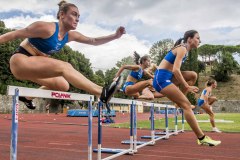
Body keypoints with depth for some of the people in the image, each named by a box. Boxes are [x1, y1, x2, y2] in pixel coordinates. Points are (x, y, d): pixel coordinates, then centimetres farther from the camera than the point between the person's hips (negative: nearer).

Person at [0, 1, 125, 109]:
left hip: (35, 66, 9)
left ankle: (27, 97, 22)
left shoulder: (70, 35, 2)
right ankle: (102, 93, -37)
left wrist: (115, 36, -3)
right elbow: (16, 34, -15)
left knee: (63, 86, 5)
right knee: (64, 67, -27)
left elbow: (94, 41, 7)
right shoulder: (47, 28, -20)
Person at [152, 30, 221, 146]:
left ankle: (200, 137, 8)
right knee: (185, 104, -12)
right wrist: (187, 87, -18)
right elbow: (175, 70, -21)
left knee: (185, 104, 5)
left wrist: (185, 85, 18)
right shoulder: (182, 49, -9)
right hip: (162, 78, -10)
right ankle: (202, 138, -8)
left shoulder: (183, 49, 19)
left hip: (163, 78, 10)